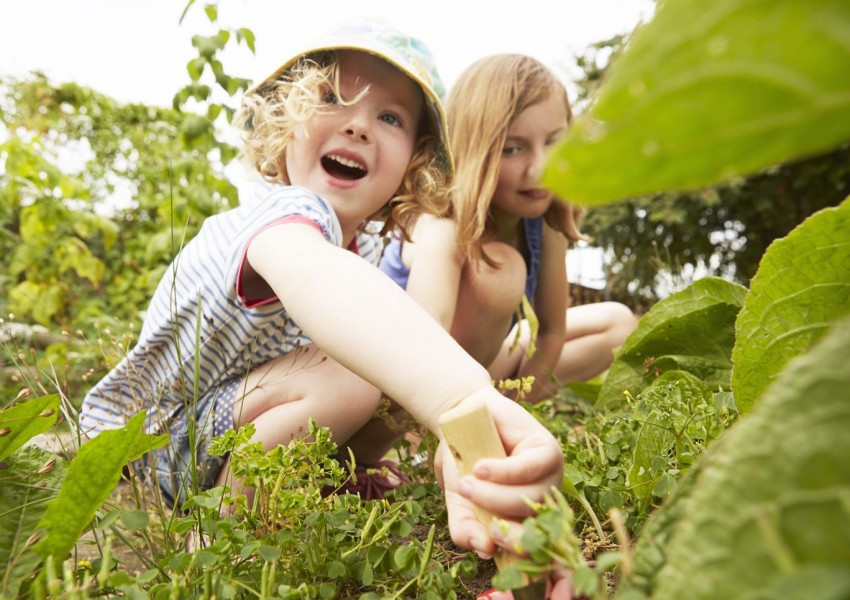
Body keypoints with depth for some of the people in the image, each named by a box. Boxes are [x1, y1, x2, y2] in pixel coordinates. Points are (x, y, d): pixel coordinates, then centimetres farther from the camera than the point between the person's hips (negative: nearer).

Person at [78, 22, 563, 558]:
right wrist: (462, 402, -74)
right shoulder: (284, 210, -32)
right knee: (344, 378, -30)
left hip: (231, 424, 8)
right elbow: (312, 273, -57)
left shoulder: (366, 246, -4)